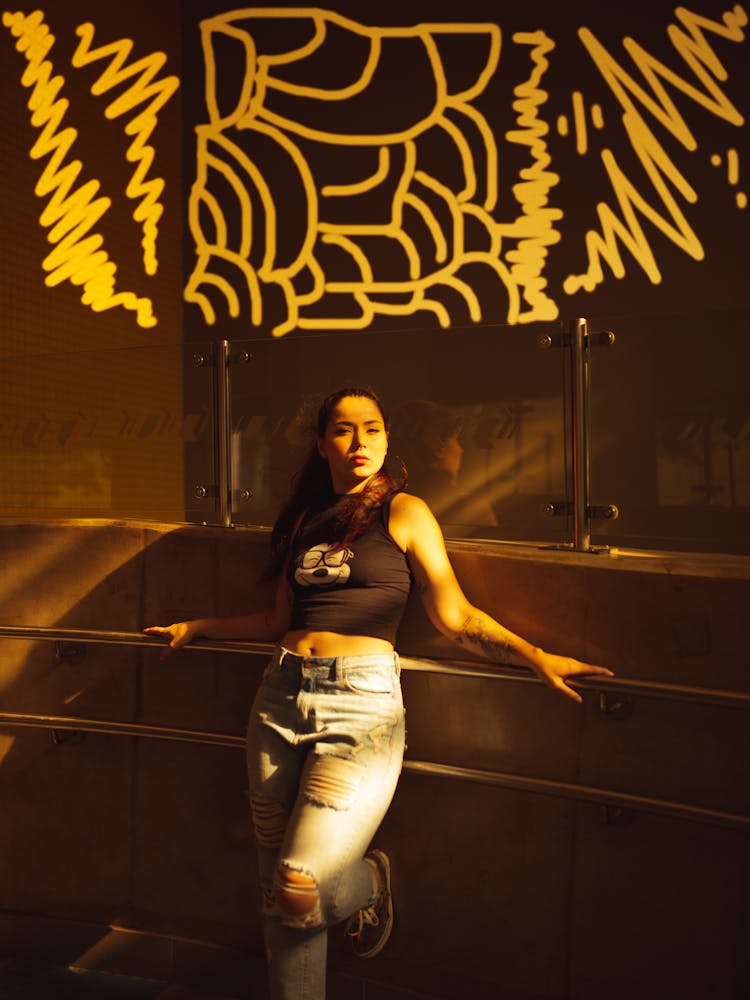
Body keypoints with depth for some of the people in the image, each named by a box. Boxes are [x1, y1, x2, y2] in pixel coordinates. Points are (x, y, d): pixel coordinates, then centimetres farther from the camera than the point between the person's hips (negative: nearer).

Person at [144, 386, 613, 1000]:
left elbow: (457, 617, 0)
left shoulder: (403, 512, 4)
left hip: (361, 701, -4)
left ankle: (368, 883, 21)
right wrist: (196, 627, 32)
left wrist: (537, 657, -12)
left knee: (301, 891, -12)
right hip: (282, 697, 5)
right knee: (279, 897, 7)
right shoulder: (304, 520, 17)